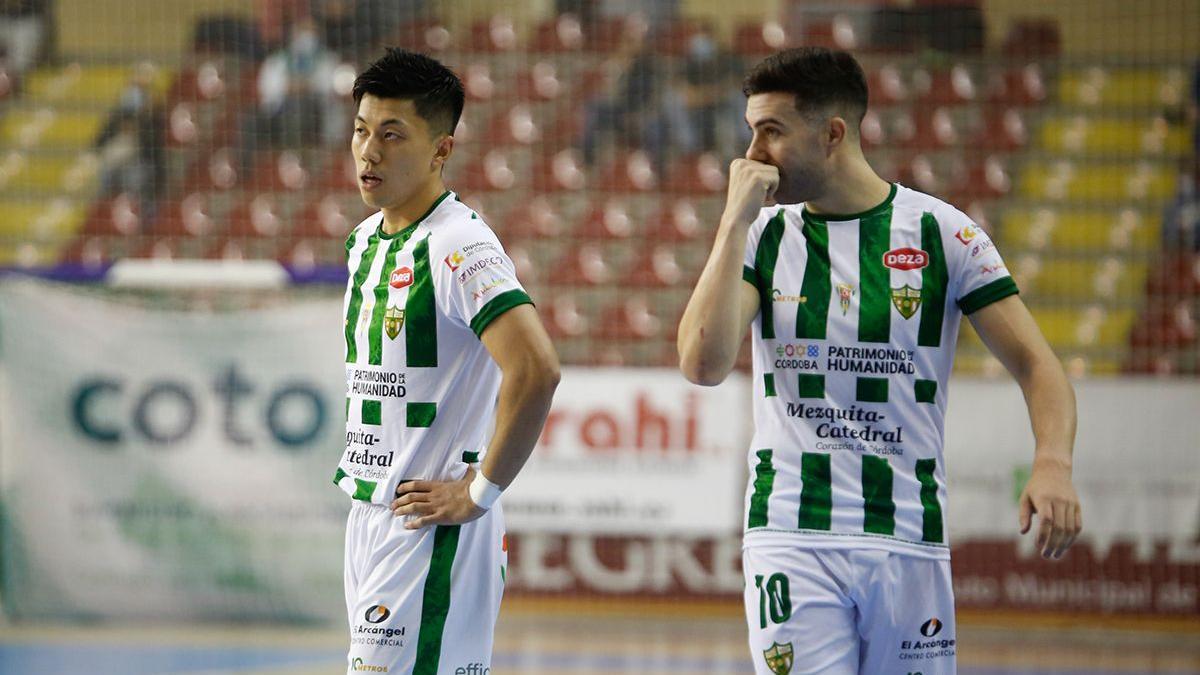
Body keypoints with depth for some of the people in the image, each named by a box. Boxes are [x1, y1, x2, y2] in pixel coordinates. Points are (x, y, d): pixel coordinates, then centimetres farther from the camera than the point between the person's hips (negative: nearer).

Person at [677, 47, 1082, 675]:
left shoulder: (941, 233, 1)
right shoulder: (761, 235, 5)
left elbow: (1036, 364, 1)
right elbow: (703, 363, -10)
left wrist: (1052, 463, -19)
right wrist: (736, 219, -10)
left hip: (911, 539, 0)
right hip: (792, 540, 0)